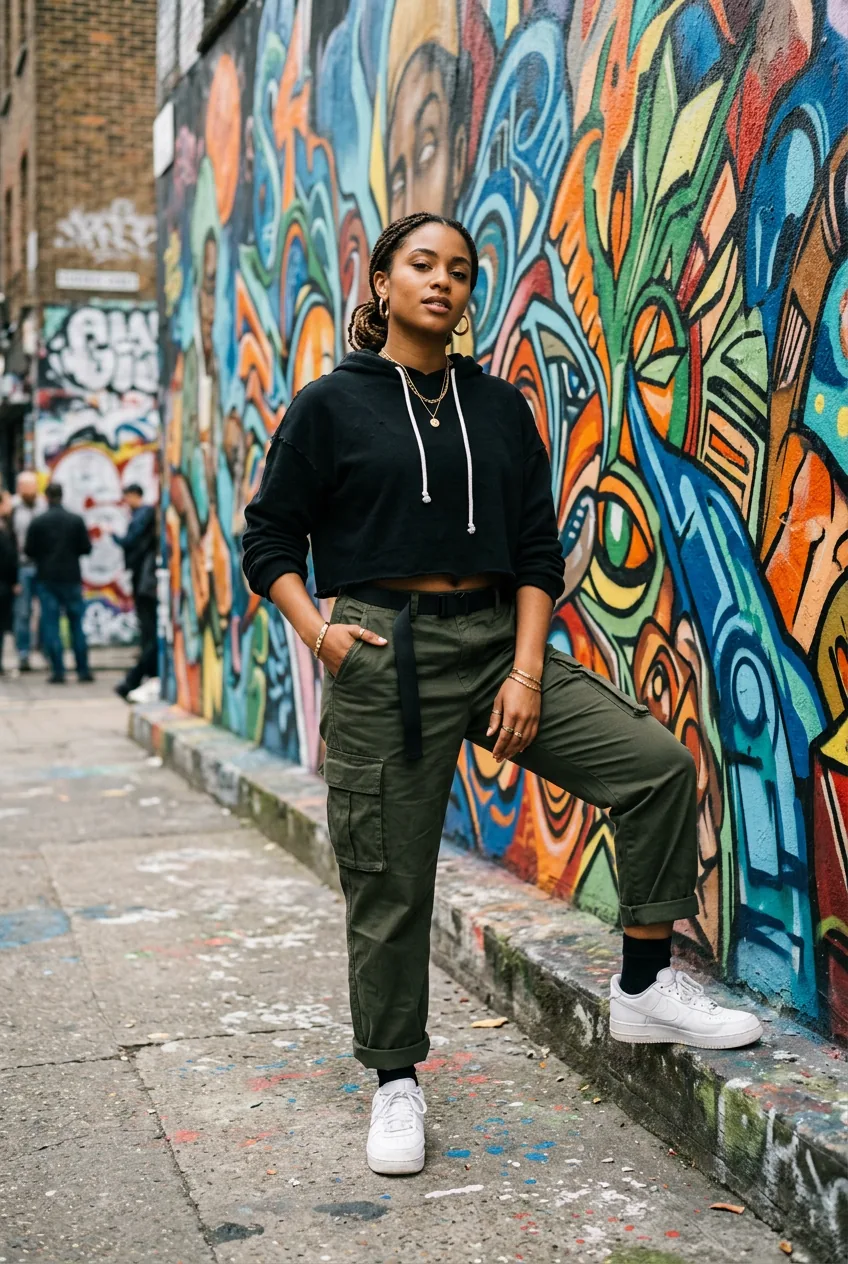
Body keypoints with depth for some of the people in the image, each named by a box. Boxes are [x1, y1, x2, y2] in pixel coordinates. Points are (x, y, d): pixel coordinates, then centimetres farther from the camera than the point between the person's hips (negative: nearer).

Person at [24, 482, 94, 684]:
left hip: (47, 578, -1)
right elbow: (86, 548, 0)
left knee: (50, 625, 2)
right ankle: (83, 670, 8)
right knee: (77, 625, 8)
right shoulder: (76, 520, -3)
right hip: (71, 577, 1)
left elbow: (28, 551, -4)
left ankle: (58, 671, -2)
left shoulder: (37, 522, -6)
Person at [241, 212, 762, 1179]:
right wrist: (317, 631, -11)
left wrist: (527, 673, -5)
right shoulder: (331, 406, 1)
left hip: (496, 638, 4)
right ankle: (396, 1083, 21)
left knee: (658, 764, -10)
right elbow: (270, 539, 5)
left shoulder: (500, 408, 10)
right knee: (389, 881, 1)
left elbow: (537, 551, 7)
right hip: (385, 653, -3)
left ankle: (643, 989, 5)